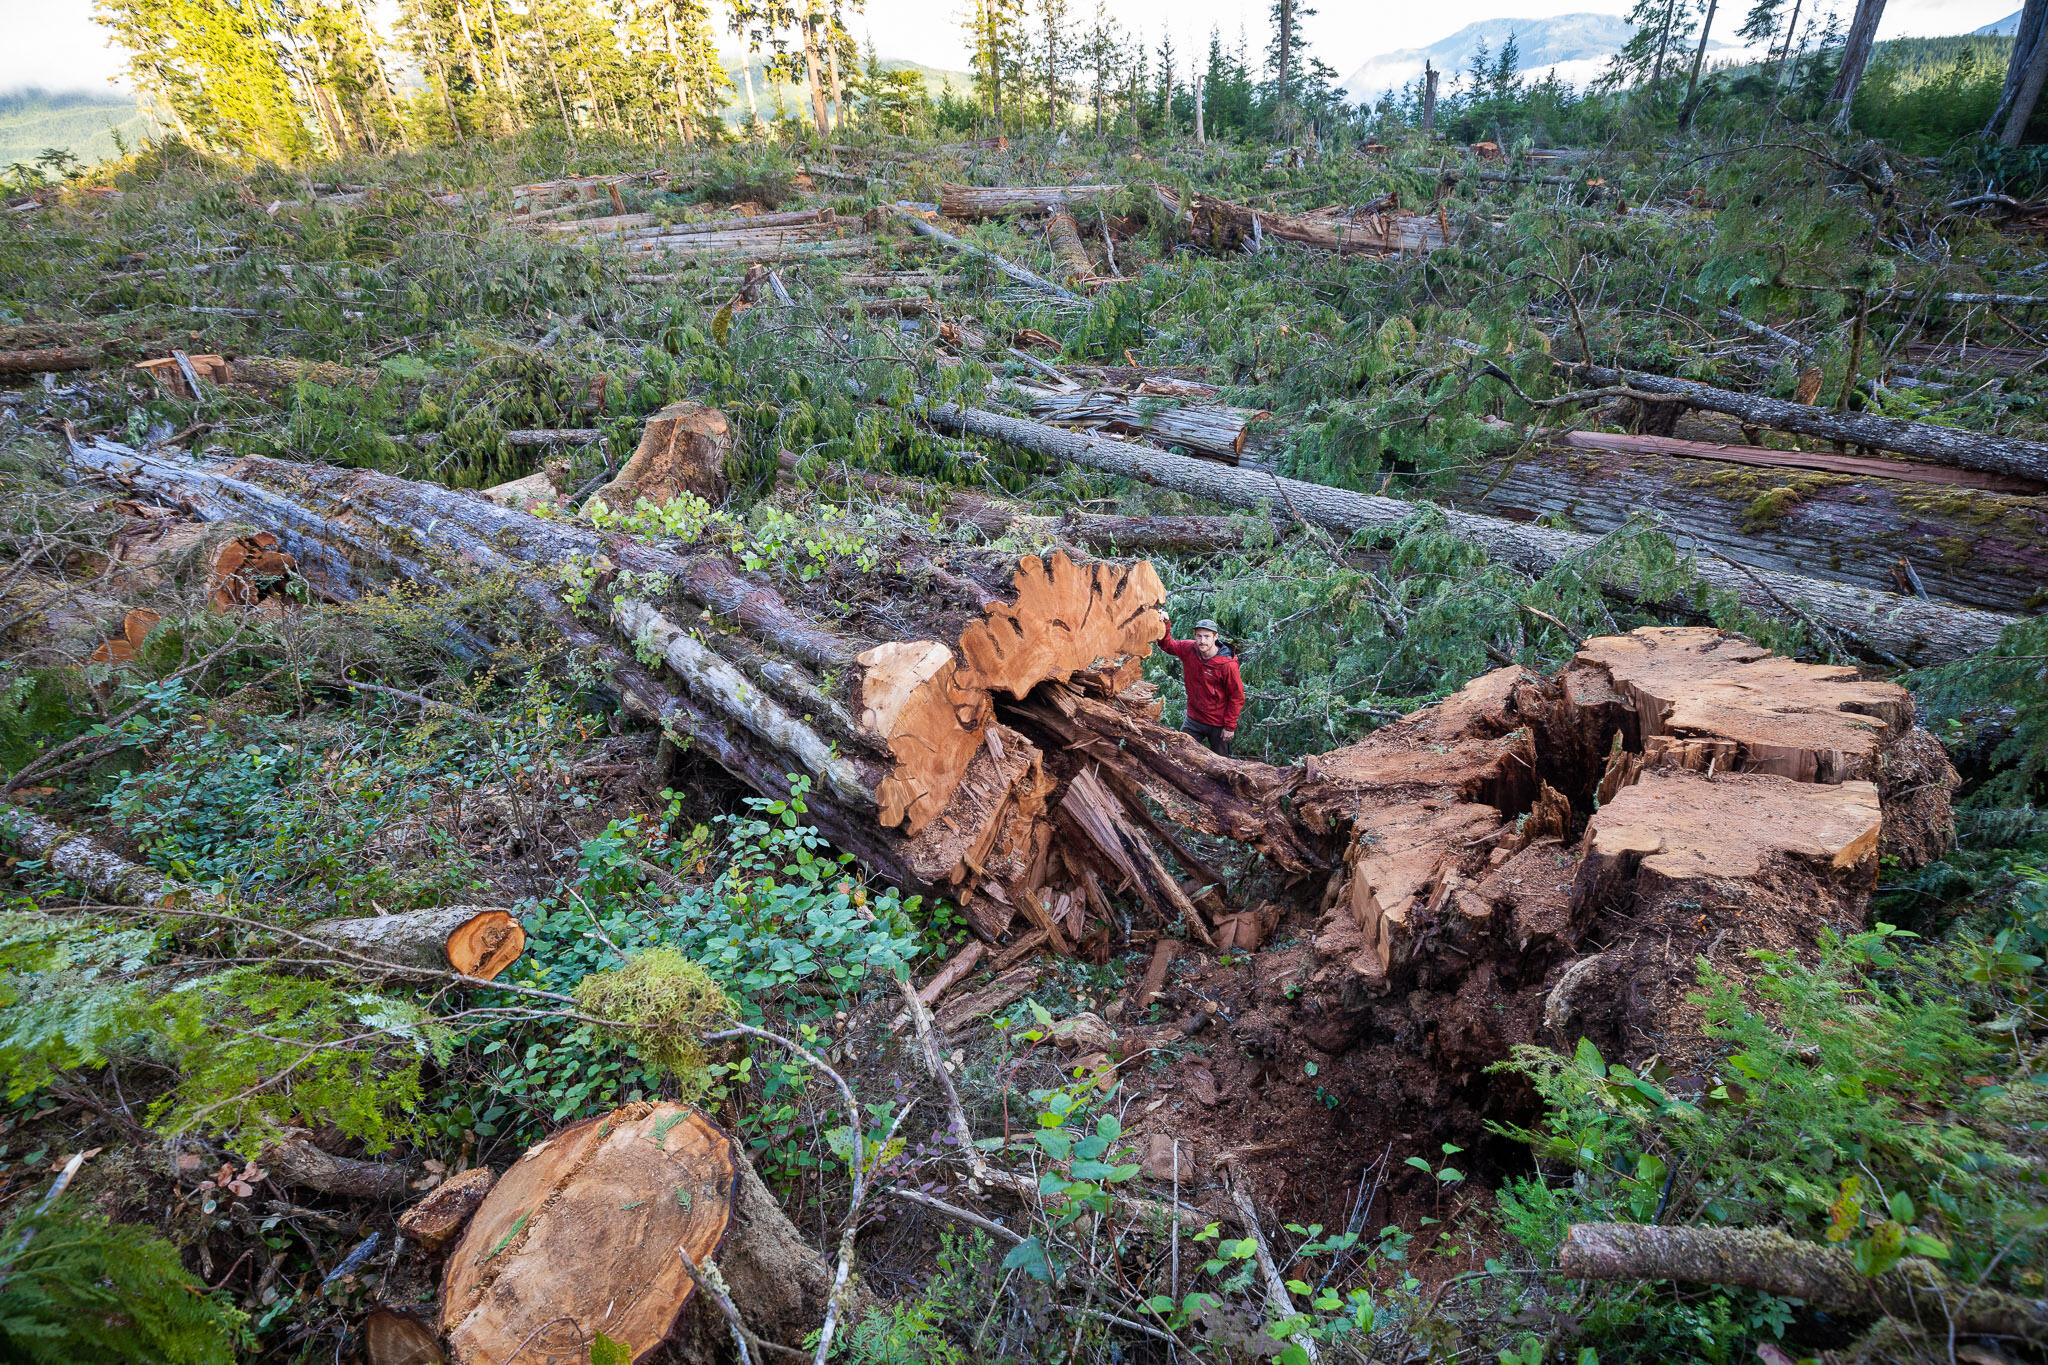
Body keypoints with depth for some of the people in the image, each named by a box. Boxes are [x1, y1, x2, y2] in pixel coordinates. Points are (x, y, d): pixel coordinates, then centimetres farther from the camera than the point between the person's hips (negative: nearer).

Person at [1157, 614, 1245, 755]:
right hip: (1194, 720, 4)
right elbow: (1167, 644, 8)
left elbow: (1237, 697, -13)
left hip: (1218, 725, -4)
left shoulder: (1228, 664, -21)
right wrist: (1164, 625, -12)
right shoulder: (1188, 649, -8)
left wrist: (1230, 727, -11)